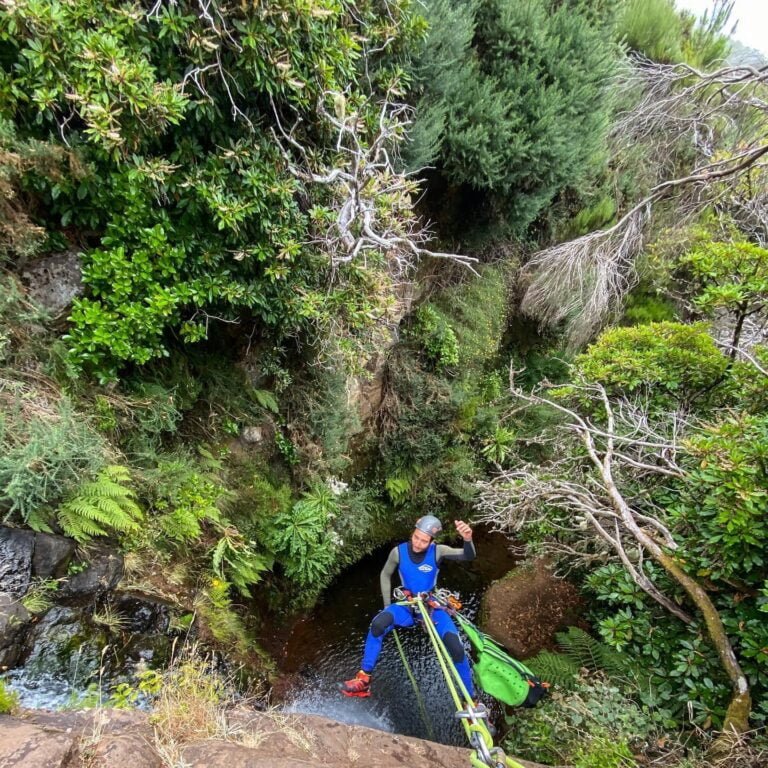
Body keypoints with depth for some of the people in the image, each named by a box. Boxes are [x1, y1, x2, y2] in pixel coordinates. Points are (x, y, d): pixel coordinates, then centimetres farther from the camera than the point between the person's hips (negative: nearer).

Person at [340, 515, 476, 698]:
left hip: (431, 607, -1)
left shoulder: (438, 551, -19)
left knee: (457, 649, -22)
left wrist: (468, 540, -57)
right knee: (378, 624, -29)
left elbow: (469, 556, -34)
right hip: (407, 606, 1)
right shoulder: (399, 552, -13)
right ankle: (364, 679, -14)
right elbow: (385, 575, 5)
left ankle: (470, 697, 2)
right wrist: (387, 605, 1)